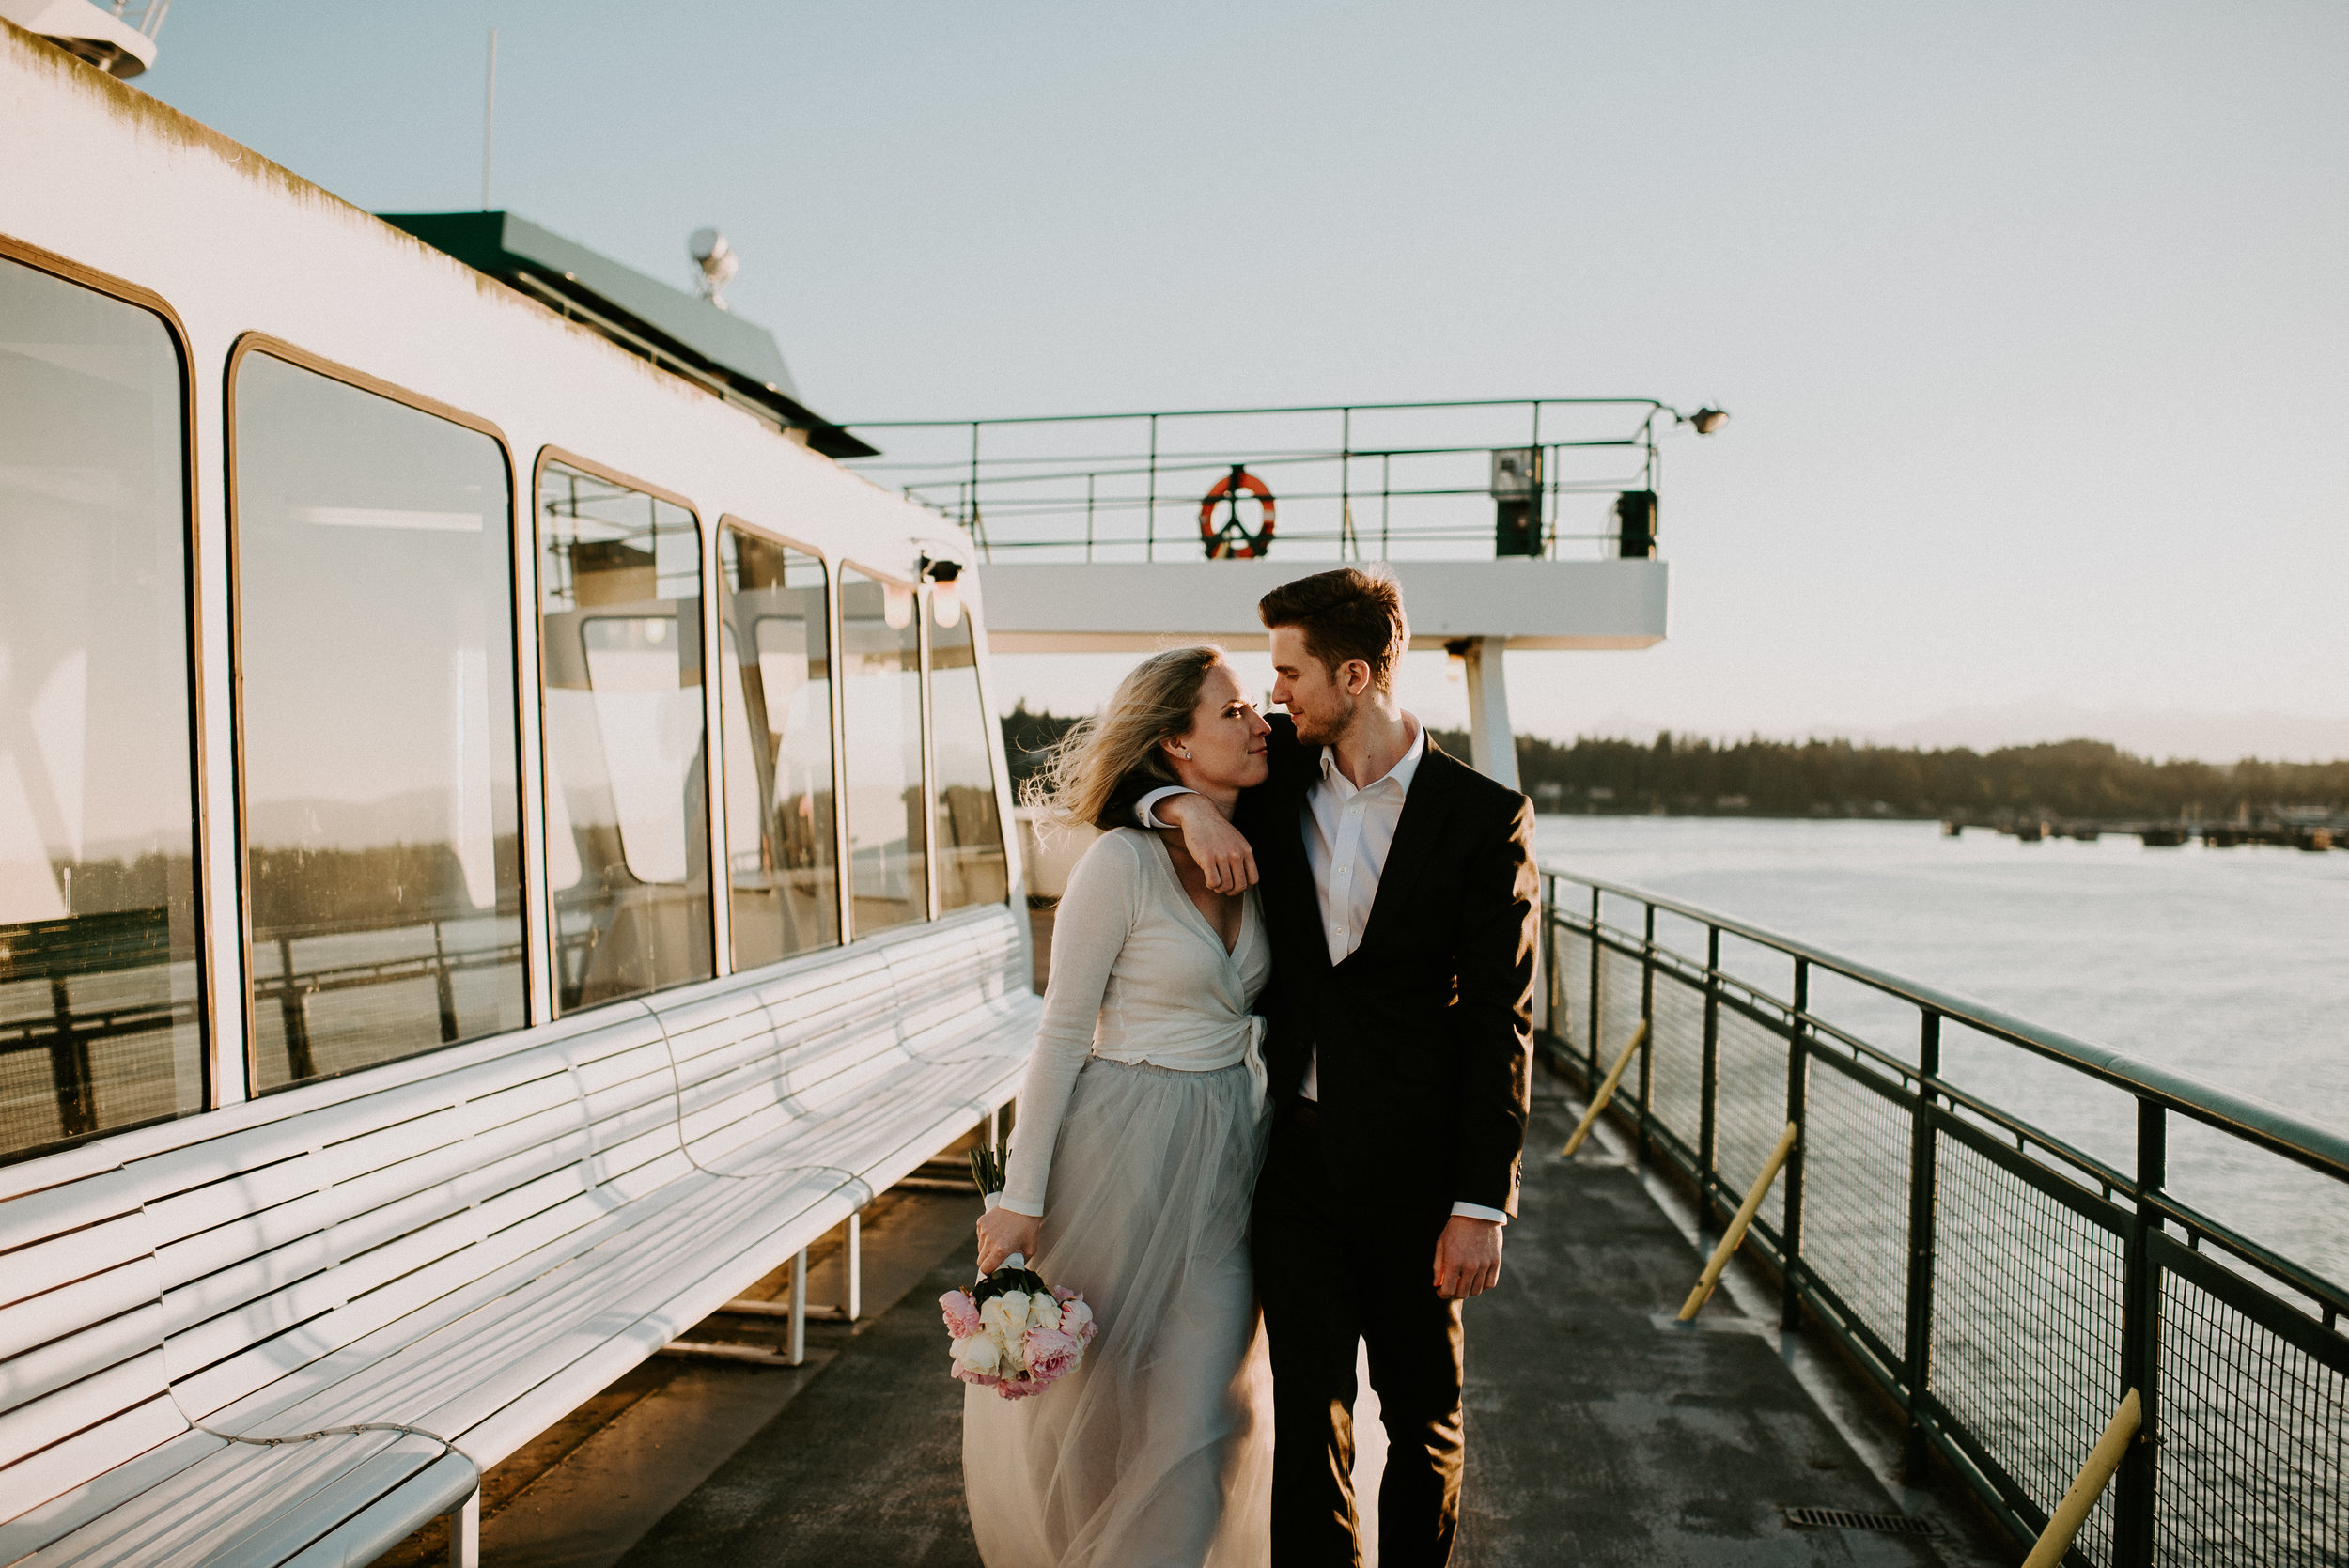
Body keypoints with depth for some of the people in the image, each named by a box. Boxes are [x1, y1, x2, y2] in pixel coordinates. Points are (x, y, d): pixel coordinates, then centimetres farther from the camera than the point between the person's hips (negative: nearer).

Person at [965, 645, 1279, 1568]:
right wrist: (1022, 1198, -11)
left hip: (1229, 1148, 5)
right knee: (1102, 1398, 13)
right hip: (1127, 1146, -5)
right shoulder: (1122, 862, -17)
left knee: (1206, 1410, 6)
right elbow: (1062, 1034, -12)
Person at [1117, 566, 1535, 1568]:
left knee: (1424, 1414, 15)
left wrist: (1483, 1203, -10)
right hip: (1298, 1152, 3)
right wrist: (1185, 805, -11)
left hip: (1414, 1165, -2)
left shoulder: (1485, 817, -8)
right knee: (1307, 1410, 10)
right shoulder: (1278, 776, 3)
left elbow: (1499, 1023, -8)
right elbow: (1131, 775, 12)